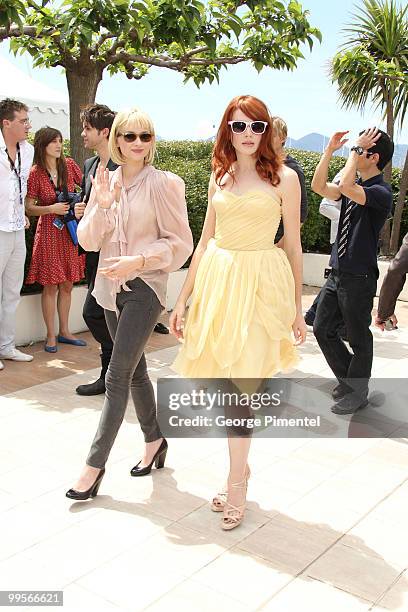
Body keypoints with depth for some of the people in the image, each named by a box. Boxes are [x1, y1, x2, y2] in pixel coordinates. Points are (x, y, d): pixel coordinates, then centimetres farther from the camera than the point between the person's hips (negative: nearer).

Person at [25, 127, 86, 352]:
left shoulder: (69, 165, 1)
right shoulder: (35, 173, -8)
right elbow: (29, 208, -5)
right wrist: (52, 209, -20)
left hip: (70, 232, 4)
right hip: (48, 232, -4)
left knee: (67, 285, 11)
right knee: (50, 286, 1)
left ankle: (64, 332, 23)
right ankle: (51, 336, 13)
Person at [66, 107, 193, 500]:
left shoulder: (164, 184, -8)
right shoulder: (105, 182, 5)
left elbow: (180, 244, -8)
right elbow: (88, 241, 2)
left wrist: (139, 261, -19)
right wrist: (102, 204, -14)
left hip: (144, 286, -6)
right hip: (111, 286, 6)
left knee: (117, 376, -7)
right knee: (134, 370, 16)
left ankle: (95, 464, 3)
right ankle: (154, 440, 34)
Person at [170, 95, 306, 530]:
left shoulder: (283, 177, -1)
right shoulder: (219, 176, 11)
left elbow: (293, 247, 2)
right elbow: (205, 241, 13)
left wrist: (297, 309, 4)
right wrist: (183, 299, 11)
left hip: (260, 285, -4)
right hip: (216, 278, 5)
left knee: (241, 383, -6)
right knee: (221, 379, 9)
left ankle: (236, 482, 10)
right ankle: (240, 468, 28)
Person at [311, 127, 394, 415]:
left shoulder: (381, 191, -16)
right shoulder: (354, 187, 9)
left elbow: (347, 187, -32)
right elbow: (319, 186, 4)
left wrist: (355, 149, -22)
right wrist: (330, 150, -1)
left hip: (359, 278, -8)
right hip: (338, 273, 8)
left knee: (359, 338, 6)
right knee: (323, 329, 14)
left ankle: (357, 393, 24)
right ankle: (348, 378, 32)